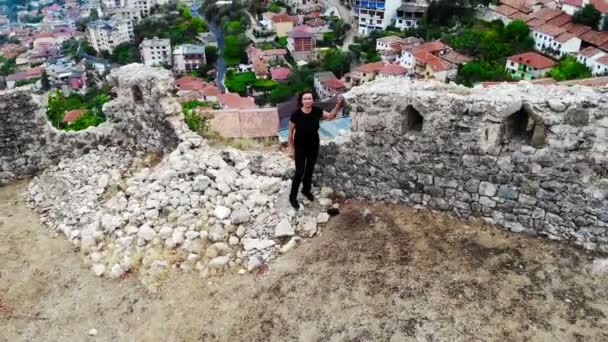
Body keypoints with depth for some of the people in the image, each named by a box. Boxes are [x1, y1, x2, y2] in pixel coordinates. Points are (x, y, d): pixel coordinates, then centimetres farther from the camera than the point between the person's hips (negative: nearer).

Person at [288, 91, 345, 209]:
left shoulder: (317, 111, -13)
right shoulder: (296, 114, -22)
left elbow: (331, 116, 4)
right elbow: (291, 132, -11)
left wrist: (338, 104, -12)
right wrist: (291, 149, -8)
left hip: (314, 146, 4)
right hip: (300, 147, -4)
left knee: (310, 170, 20)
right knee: (299, 172, 2)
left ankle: (306, 190, 45)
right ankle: (292, 196, 20)